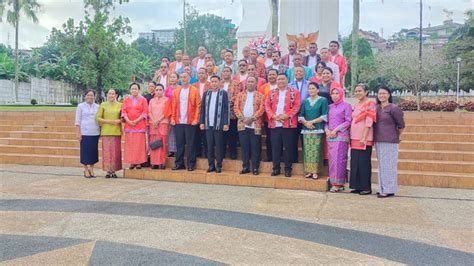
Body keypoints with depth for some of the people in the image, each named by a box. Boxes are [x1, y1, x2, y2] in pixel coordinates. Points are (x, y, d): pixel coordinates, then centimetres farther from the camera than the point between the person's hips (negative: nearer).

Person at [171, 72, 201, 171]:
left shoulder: (194, 90, 1)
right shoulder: (176, 91, 12)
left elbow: (198, 106, -2)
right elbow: (173, 106, 11)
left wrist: (196, 119, -9)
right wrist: (173, 118, 2)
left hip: (190, 122, -3)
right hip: (178, 122, 3)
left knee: (190, 144, 1)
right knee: (179, 143, 7)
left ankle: (191, 164, 9)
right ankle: (179, 163, 15)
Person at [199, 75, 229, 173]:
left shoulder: (224, 93, 1)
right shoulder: (206, 93, 11)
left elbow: (227, 109, -3)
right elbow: (202, 108, 12)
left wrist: (226, 123, -9)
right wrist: (201, 122, 4)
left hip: (219, 124, -3)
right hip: (208, 124, 3)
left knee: (219, 146, 2)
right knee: (209, 146, 6)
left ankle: (218, 165, 11)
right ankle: (211, 165, 14)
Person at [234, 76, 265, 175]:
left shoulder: (260, 96, 5)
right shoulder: (240, 95, 12)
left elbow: (261, 109, -5)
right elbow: (236, 108, 4)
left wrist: (252, 118, -14)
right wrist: (242, 118, -10)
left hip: (255, 125, -2)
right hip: (242, 125, 2)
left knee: (255, 148, 1)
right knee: (244, 147, 6)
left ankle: (255, 168, 8)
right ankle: (245, 167, 14)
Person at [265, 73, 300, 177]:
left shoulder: (294, 92, 5)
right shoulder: (271, 93, 13)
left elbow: (296, 106, -4)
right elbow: (267, 105, 4)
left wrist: (286, 115, -15)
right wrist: (273, 116, -11)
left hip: (289, 124, -2)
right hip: (275, 124, 2)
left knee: (288, 147, 2)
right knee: (275, 147, 5)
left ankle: (288, 168, 11)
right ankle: (276, 168, 13)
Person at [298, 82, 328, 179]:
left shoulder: (323, 100, 5)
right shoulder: (305, 101, 16)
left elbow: (324, 116, -3)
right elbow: (300, 116, 11)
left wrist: (312, 122, -9)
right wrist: (305, 122, -8)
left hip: (318, 129, -3)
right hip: (306, 129, 3)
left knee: (316, 150, -8)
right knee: (307, 151, -2)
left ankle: (315, 172, -5)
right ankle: (309, 171, 3)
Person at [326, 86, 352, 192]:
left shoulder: (346, 106, 2)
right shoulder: (330, 107, 17)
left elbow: (348, 121, -5)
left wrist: (336, 129, -11)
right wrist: (327, 129, -2)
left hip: (341, 136, -5)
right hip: (330, 136, 5)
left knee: (339, 159, -8)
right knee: (331, 159, 4)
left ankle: (338, 183, -5)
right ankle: (333, 182, 10)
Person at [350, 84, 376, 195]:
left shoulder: (370, 104, -7)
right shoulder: (356, 105, 15)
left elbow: (369, 122, -14)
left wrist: (364, 138, -19)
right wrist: (351, 136, 12)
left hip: (364, 139, -7)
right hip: (354, 138, 7)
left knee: (364, 163, -3)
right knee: (354, 163, 8)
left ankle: (366, 188, 5)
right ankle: (357, 186, 16)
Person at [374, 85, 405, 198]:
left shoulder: (393, 108, -7)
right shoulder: (376, 108, 10)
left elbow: (401, 125, -2)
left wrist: (396, 136, 9)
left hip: (390, 142, -6)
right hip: (378, 141, 6)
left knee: (388, 165, -3)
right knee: (381, 165, 10)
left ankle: (389, 190, 3)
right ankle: (382, 188, 18)